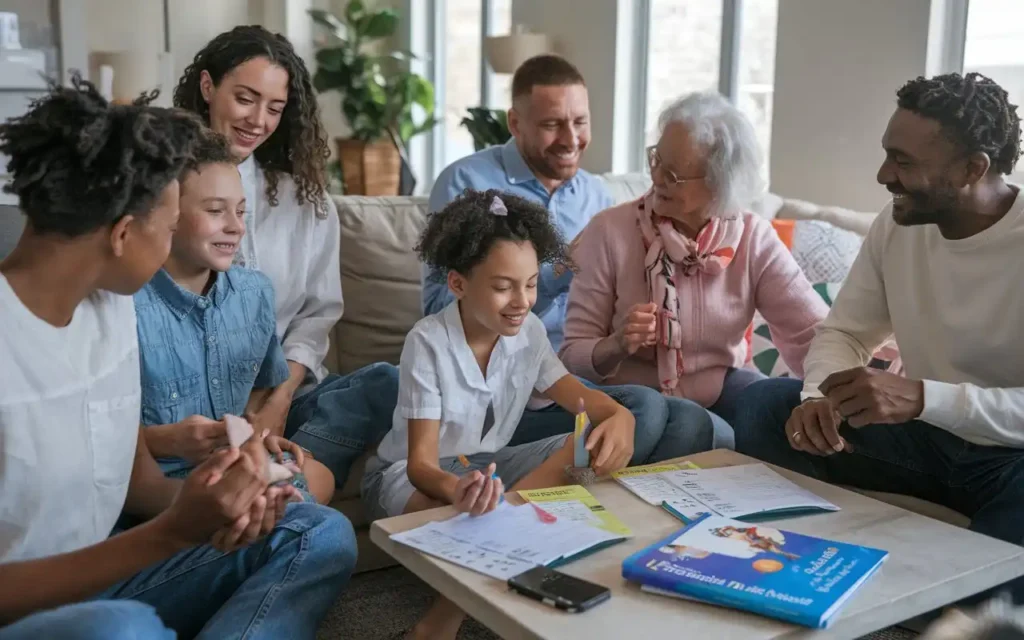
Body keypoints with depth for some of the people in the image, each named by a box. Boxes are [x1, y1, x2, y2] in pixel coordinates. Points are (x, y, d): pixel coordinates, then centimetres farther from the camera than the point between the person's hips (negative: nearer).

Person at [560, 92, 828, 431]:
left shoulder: (753, 238, -6)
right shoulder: (609, 231, -12)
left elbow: (816, 331, -15)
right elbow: (573, 354, -9)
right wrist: (617, 346, -30)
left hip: (721, 390, 3)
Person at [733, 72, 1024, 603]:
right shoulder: (896, 224, -2)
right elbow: (845, 332, 4)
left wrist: (921, 396, -38)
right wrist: (819, 397, -18)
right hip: (925, 439, 6)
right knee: (768, 403, -10)